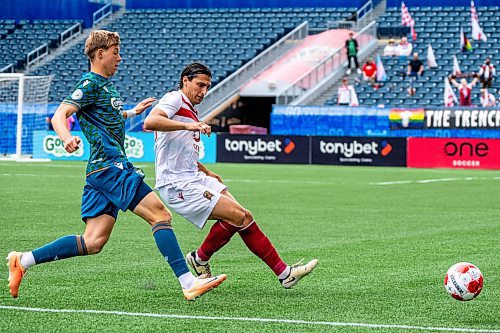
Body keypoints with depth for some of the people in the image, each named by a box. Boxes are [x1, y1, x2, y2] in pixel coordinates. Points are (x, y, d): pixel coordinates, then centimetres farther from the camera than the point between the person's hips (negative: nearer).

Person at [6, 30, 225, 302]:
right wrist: (67, 138, -39)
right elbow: (59, 115, -18)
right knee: (161, 215, -15)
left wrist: (133, 112, 54)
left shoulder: (104, 85, 23)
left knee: (93, 243, 4)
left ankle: (22, 260, 7)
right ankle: (188, 283, -21)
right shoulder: (90, 84, -6)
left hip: (102, 171, 10)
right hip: (110, 166, -10)